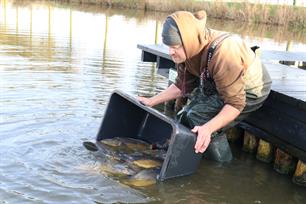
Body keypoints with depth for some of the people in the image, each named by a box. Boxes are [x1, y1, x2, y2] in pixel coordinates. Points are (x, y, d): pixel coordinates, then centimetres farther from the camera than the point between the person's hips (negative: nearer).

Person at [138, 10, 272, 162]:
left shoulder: (222, 54, -38)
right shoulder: (189, 49, -16)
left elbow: (235, 103, -34)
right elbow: (182, 86, 0)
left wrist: (208, 128, -47)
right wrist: (152, 101, -5)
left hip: (251, 90, -8)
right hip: (219, 86, 8)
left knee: (198, 118, -20)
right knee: (185, 116, 7)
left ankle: (221, 166, -1)